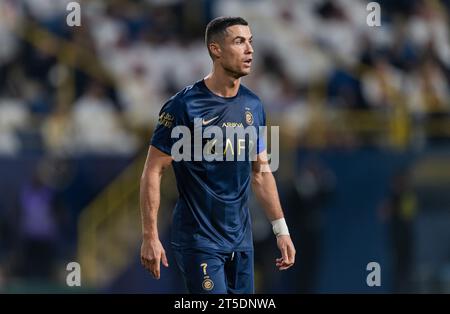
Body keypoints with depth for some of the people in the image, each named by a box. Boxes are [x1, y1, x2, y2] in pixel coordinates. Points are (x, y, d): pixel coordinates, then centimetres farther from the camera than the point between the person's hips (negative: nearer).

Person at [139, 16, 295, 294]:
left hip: (241, 239, 6)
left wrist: (281, 230, 11)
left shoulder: (253, 106, 7)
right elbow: (153, 172, -10)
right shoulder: (185, 105, -13)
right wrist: (150, 237, -14)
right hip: (199, 241, -6)